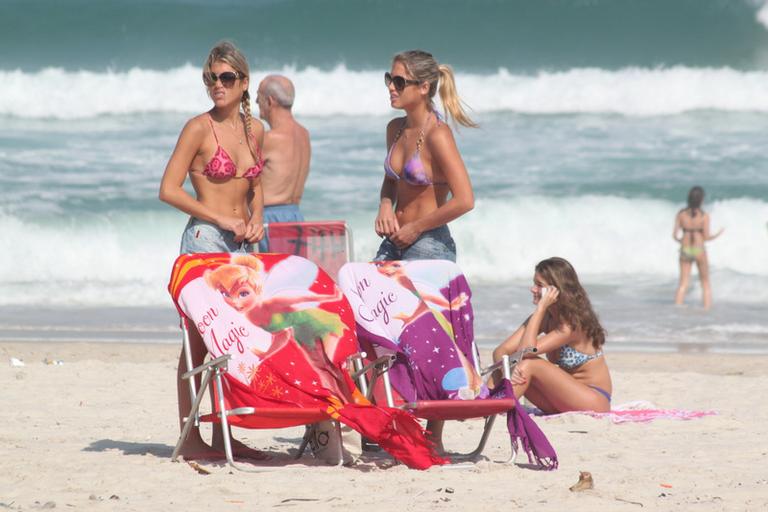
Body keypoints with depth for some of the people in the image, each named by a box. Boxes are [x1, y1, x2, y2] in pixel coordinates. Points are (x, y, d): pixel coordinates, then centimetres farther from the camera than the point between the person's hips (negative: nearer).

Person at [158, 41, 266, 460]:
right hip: (205, 238, -6)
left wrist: (255, 219, 4)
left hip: (241, 241, 6)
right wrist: (222, 220, -13)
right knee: (199, 340, -7)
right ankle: (190, 438, -4)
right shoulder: (199, 128, -7)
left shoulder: (254, 129, 11)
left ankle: (223, 435, 13)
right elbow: (169, 189, -11)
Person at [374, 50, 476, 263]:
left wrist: (416, 228, -14)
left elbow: (464, 201, -22)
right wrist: (385, 205, 2)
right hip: (394, 243, 8)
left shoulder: (437, 135, -16)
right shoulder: (395, 129, 8)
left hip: (430, 247, -7)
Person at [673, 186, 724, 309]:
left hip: (685, 251, 2)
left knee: (683, 284, 8)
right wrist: (717, 235, 8)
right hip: (699, 251, -2)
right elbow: (706, 237, -12)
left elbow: (675, 235, -4)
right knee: (705, 283, 13)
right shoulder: (704, 216, -13)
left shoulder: (681, 214, -5)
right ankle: (707, 310, 9)